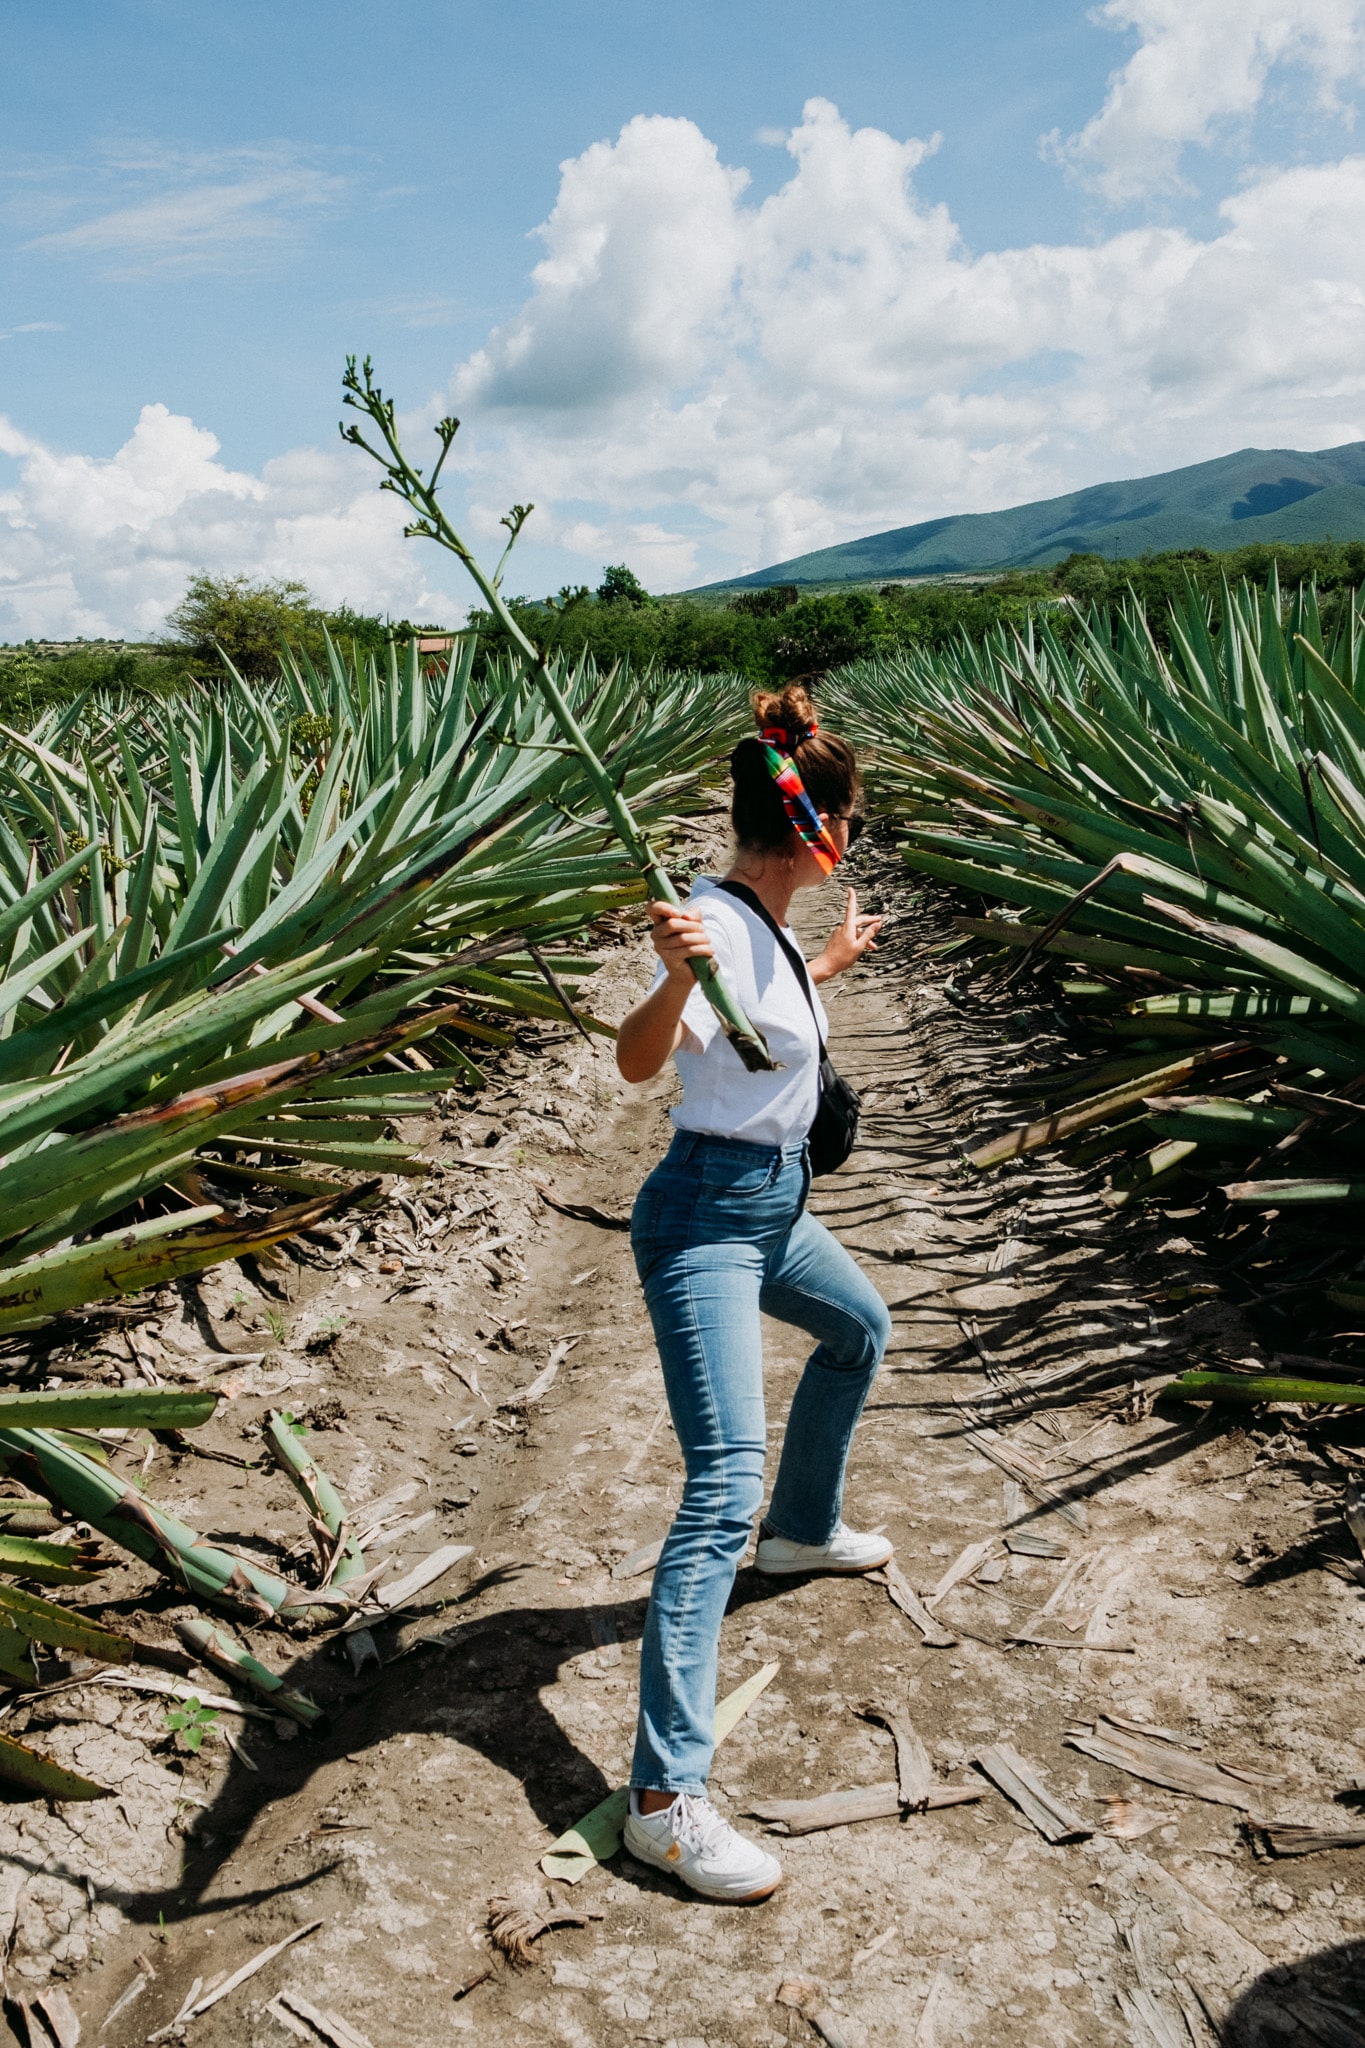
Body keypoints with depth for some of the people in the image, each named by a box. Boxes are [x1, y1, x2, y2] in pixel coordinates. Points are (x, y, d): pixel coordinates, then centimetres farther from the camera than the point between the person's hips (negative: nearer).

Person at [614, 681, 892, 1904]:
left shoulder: (765, 920, 5)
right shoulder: (717, 922, -22)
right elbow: (642, 1059, -40)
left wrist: (835, 960, 38)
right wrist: (675, 974, -59)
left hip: (774, 1207, 10)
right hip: (708, 1219, -10)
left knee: (860, 1330, 33)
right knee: (722, 1489, -15)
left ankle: (801, 1529, 55)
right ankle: (666, 1798, -10)